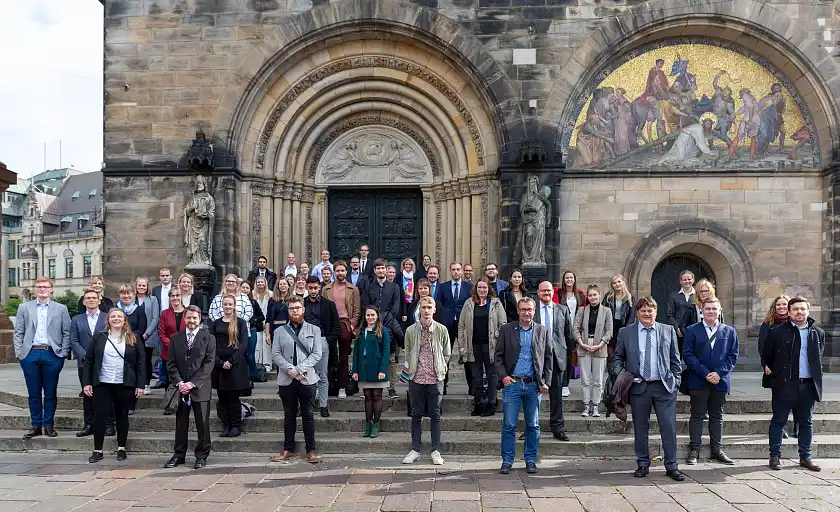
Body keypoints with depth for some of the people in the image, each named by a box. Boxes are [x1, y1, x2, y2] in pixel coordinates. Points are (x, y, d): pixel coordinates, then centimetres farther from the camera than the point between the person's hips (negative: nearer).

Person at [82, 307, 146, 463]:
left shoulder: (133, 339, 2)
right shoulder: (99, 337, 5)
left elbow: (141, 363, 1)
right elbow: (89, 361, 6)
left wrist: (140, 385, -4)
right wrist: (86, 383, -1)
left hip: (125, 385, 0)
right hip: (102, 384, 1)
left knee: (122, 416, 9)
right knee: (100, 416, 0)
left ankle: (121, 448, 20)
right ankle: (97, 450, 10)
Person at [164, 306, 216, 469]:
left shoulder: (208, 338, 2)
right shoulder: (175, 338, 10)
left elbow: (209, 363, -5)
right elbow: (171, 363, 7)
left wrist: (192, 383, -12)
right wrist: (179, 382, -7)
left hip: (200, 388, -2)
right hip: (180, 388, 2)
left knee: (202, 424, 1)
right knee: (181, 424, 8)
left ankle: (201, 456, 10)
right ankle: (179, 455, 17)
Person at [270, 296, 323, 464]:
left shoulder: (314, 330, 6)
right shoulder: (279, 331, 10)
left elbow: (317, 354, -2)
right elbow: (275, 354, 1)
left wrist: (300, 369, -13)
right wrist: (290, 369, -14)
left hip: (307, 379, -1)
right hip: (286, 379, 2)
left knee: (308, 415, 2)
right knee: (289, 415, 10)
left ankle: (310, 451, 7)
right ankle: (288, 449, 18)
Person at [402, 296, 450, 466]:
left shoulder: (442, 330, 0)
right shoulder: (411, 330, 2)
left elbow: (447, 353, 8)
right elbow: (408, 353, 11)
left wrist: (440, 370, 6)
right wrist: (413, 369, 6)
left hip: (435, 378, -1)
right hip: (416, 378, 1)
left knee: (435, 415, 5)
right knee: (416, 415, 7)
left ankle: (436, 451, 12)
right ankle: (415, 450, 16)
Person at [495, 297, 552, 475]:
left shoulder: (542, 331, 7)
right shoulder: (507, 330, 3)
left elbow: (548, 358, 10)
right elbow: (498, 356, 4)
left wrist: (546, 382, 2)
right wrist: (503, 376, -8)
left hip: (534, 385, 2)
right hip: (512, 383, -1)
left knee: (533, 425, 8)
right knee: (509, 425, -1)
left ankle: (530, 460, 20)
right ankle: (507, 460, 9)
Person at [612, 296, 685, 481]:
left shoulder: (668, 330, 7)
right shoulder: (626, 332, 6)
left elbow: (675, 359, 10)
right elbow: (617, 357, 11)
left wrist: (676, 381, 3)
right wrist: (620, 374, -6)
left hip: (664, 386, 0)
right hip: (638, 386, 0)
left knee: (669, 427, -1)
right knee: (640, 428, 7)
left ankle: (671, 466, 10)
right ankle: (643, 465, 18)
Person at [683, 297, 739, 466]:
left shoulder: (729, 331, 8)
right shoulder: (692, 330, 1)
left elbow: (733, 356, 4)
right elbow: (688, 355, -5)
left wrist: (719, 373, -10)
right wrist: (705, 373, -14)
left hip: (720, 381, 2)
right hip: (698, 381, -2)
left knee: (717, 417, 10)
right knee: (697, 416, 2)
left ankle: (717, 450, 18)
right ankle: (694, 450, 6)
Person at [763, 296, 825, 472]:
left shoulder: (818, 333, 6)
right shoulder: (777, 332, -4)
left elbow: (818, 358, 19)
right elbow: (767, 356, 5)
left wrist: (816, 376, 13)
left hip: (808, 385, 3)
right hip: (785, 385, -3)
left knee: (806, 422, 11)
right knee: (778, 421, 3)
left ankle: (805, 457, 21)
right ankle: (775, 456, 11)